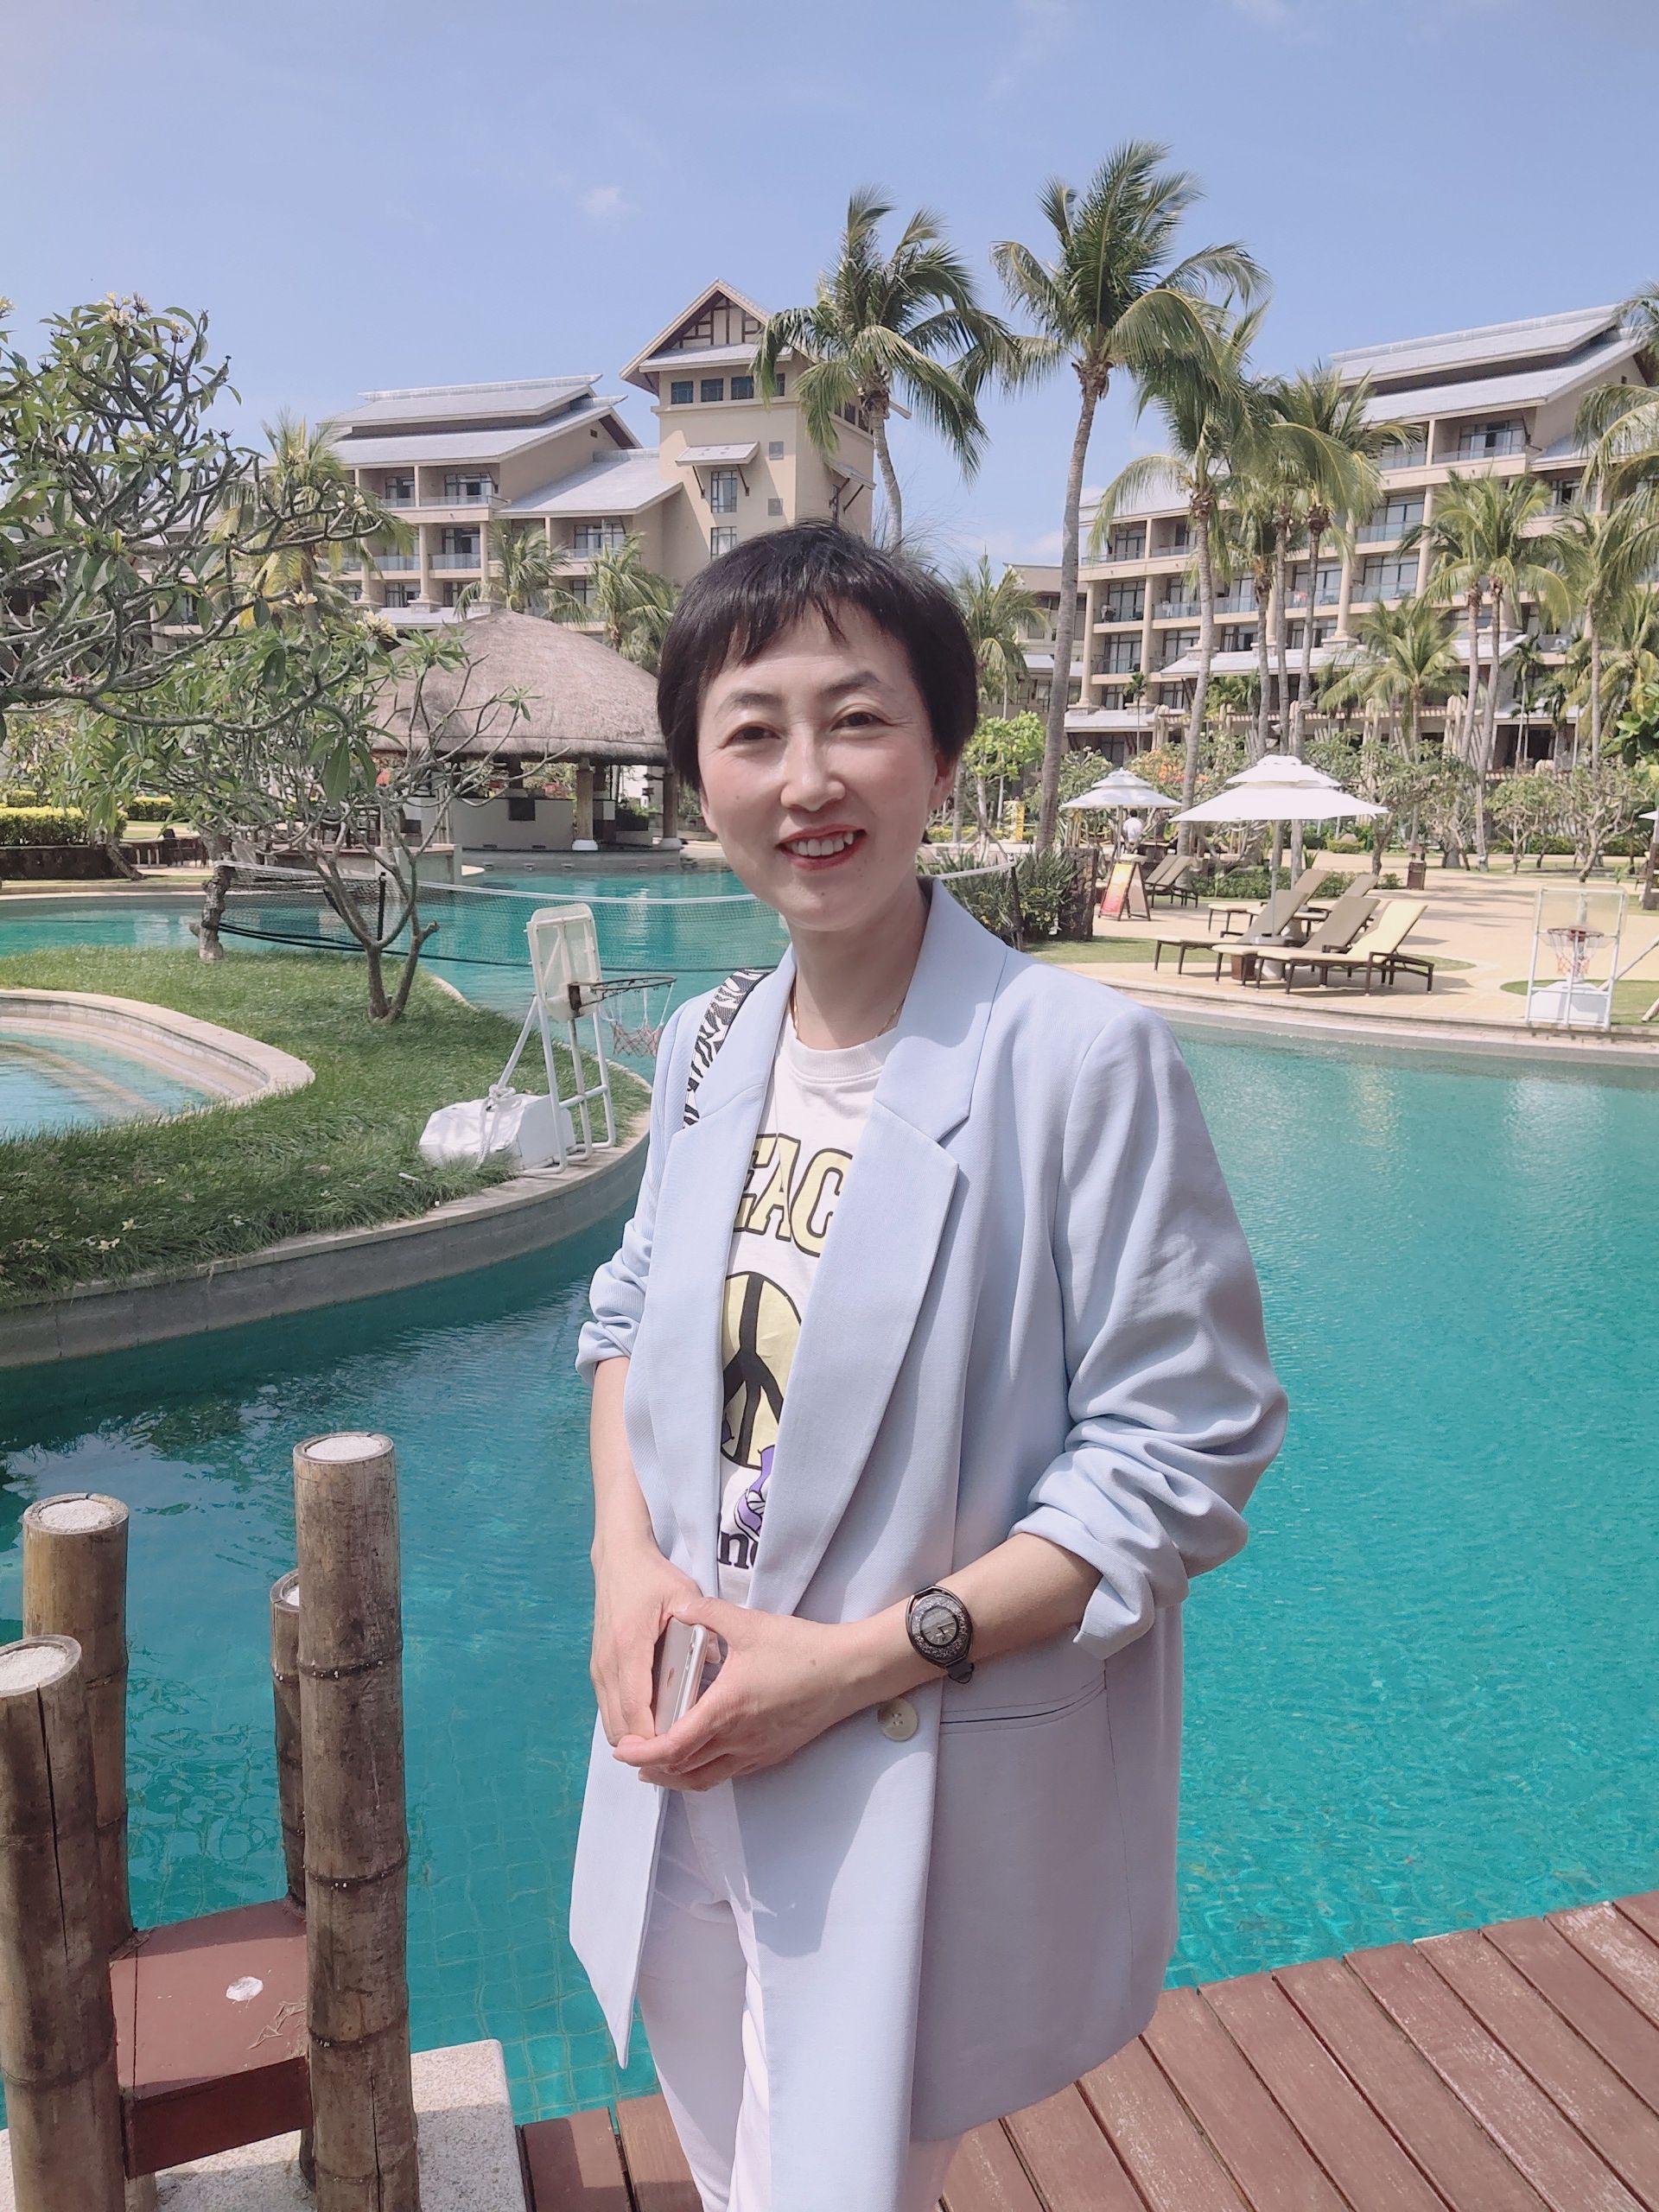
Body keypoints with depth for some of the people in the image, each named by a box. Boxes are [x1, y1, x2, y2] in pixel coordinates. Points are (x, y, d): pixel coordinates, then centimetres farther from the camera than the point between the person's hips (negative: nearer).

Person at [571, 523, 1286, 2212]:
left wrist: (861, 1657, -20)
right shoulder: (707, 1047, -1)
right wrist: (626, 1562, -4)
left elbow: (1183, 1461, -17)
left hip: (922, 1807, -6)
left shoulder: (1084, 1057, -21)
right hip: (687, 1769, 6)